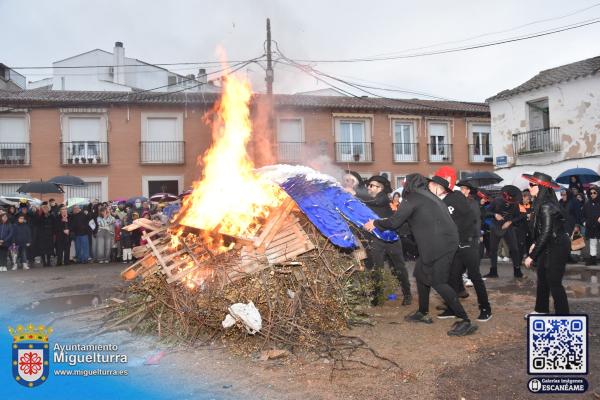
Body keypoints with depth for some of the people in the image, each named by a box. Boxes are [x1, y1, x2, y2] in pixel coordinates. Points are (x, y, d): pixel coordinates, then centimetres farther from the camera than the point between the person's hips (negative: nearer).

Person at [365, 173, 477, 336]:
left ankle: (465, 322, -6)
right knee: (421, 273, 18)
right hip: (443, 242, 9)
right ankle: (423, 313, 28)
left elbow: (394, 222, -6)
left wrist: (375, 223, 10)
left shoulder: (412, 198, -5)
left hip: (439, 244, -9)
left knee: (438, 282, -8)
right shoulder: (427, 196, 22)